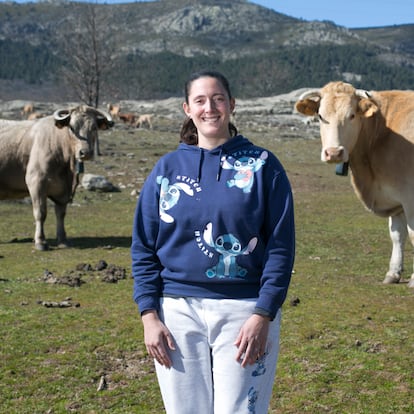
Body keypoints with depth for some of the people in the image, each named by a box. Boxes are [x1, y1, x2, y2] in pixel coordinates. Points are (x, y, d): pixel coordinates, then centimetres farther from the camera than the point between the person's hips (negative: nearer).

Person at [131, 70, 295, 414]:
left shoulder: (262, 165, 1)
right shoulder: (167, 168, 7)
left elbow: (281, 247, -2)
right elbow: (143, 249, 7)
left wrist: (263, 315, -10)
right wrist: (149, 316, -2)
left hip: (244, 312, -2)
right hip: (178, 311, 2)